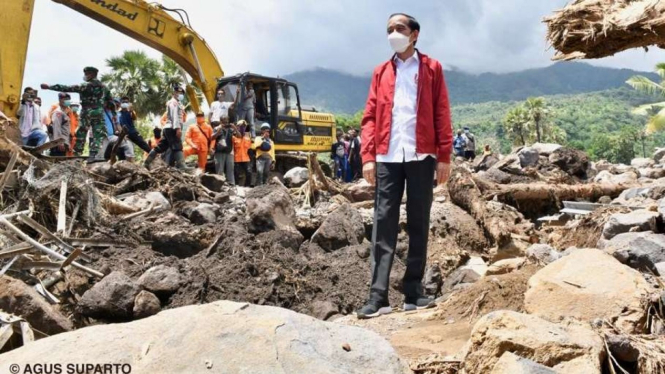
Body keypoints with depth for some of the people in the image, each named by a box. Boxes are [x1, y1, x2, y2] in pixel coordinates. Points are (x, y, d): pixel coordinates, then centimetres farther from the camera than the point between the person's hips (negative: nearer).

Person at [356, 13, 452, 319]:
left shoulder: (431, 68, 11)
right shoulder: (381, 72, 16)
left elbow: (441, 114, 5)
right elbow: (370, 116, 10)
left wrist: (444, 156, -3)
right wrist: (368, 156, -2)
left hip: (421, 156, -1)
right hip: (387, 158, 1)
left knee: (418, 224, 4)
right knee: (383, 225, -4)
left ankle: (414, 292, 12)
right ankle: (378, 296, -3)